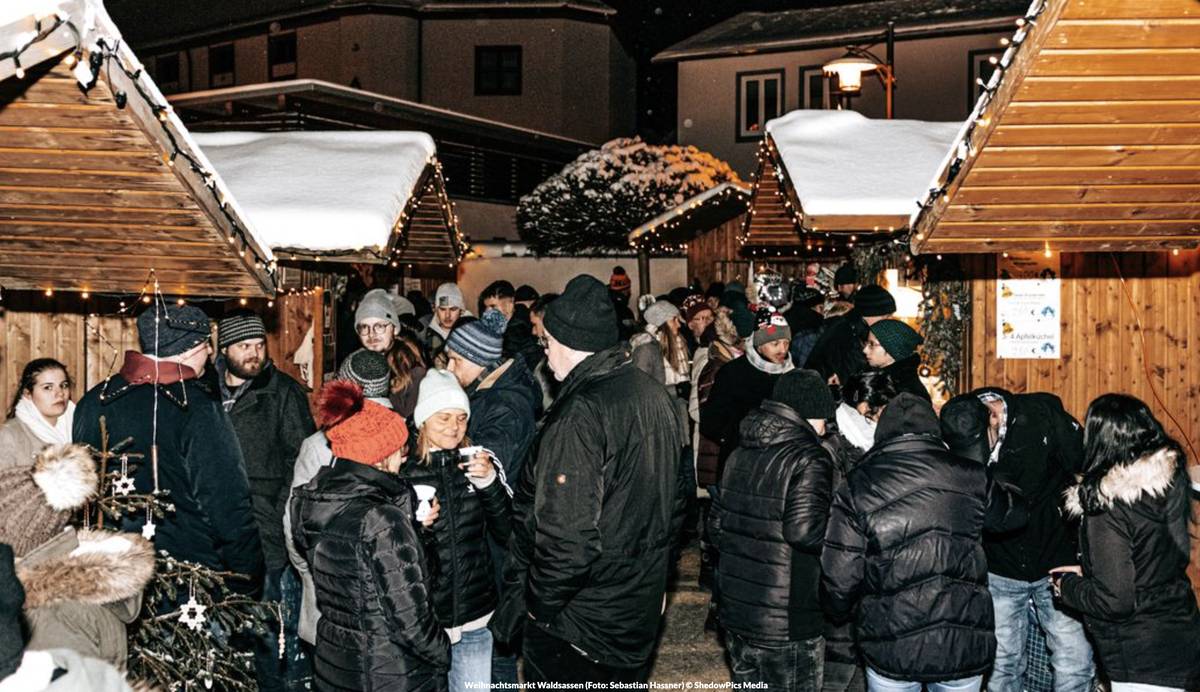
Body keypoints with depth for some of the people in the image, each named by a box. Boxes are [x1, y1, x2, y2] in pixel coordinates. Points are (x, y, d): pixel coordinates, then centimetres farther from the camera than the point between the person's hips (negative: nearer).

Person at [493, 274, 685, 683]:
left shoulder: (579, 415, -24)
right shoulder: (656, 397, 4)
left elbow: (567, 536, -29)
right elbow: (674, 501, 13)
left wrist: (540, 603, -14)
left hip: (575, 619, -8)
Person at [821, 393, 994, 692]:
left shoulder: (858, 486, -8)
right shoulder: (971, 476, -2)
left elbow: (839, 576, -8)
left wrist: (839, 611, 13)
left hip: (893, 651, -1)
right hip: (965, 646, 2)